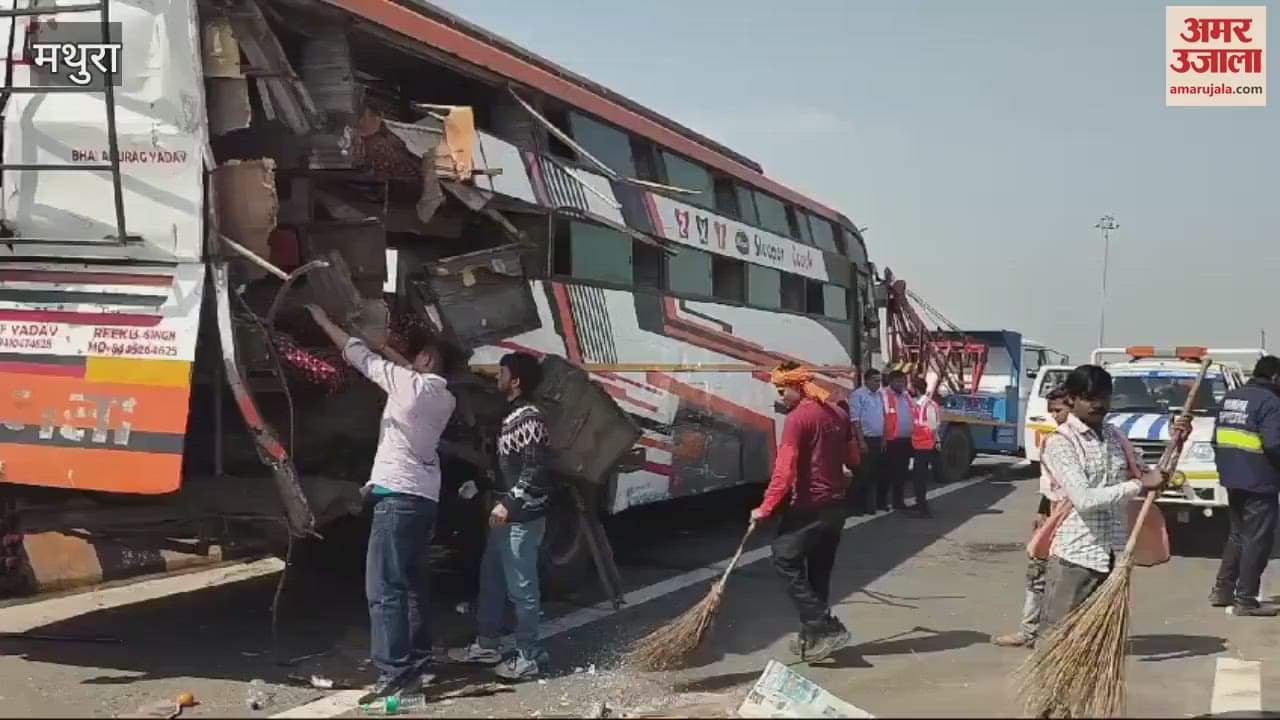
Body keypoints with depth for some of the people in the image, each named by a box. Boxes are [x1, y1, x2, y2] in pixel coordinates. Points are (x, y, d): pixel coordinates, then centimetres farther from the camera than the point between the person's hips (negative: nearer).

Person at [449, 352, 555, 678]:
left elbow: (536, 470, -22)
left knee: (521, 588, -3)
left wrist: (508, 503, -22)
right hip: (506, 516, 11)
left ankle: (529, 657, 6)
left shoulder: (530, 419, -17)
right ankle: (485, 646, 30)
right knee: (491, 580, 18)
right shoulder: (513, 415, 13)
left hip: (523, 519, -10)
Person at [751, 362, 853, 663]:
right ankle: (814, 635, 19)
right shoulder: (838, 414, 10)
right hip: (835, 505, 9)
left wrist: (766, 508, -19)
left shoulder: (797, 418, -15)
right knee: (820, 571, 14)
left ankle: (825, 629, -8)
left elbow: (784, 470, -21)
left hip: (808, 507, -8)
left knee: (786, 562, -2)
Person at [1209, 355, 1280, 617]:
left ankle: (1222, 590, 22)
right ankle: (1245, 599, -1)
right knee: (1258, 539, -2)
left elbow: (1217, 439, 18)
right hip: (1259, 483, -8)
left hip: (1232, 480, 8)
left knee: (1238, 535, 19)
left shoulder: (1230, 398, 13)